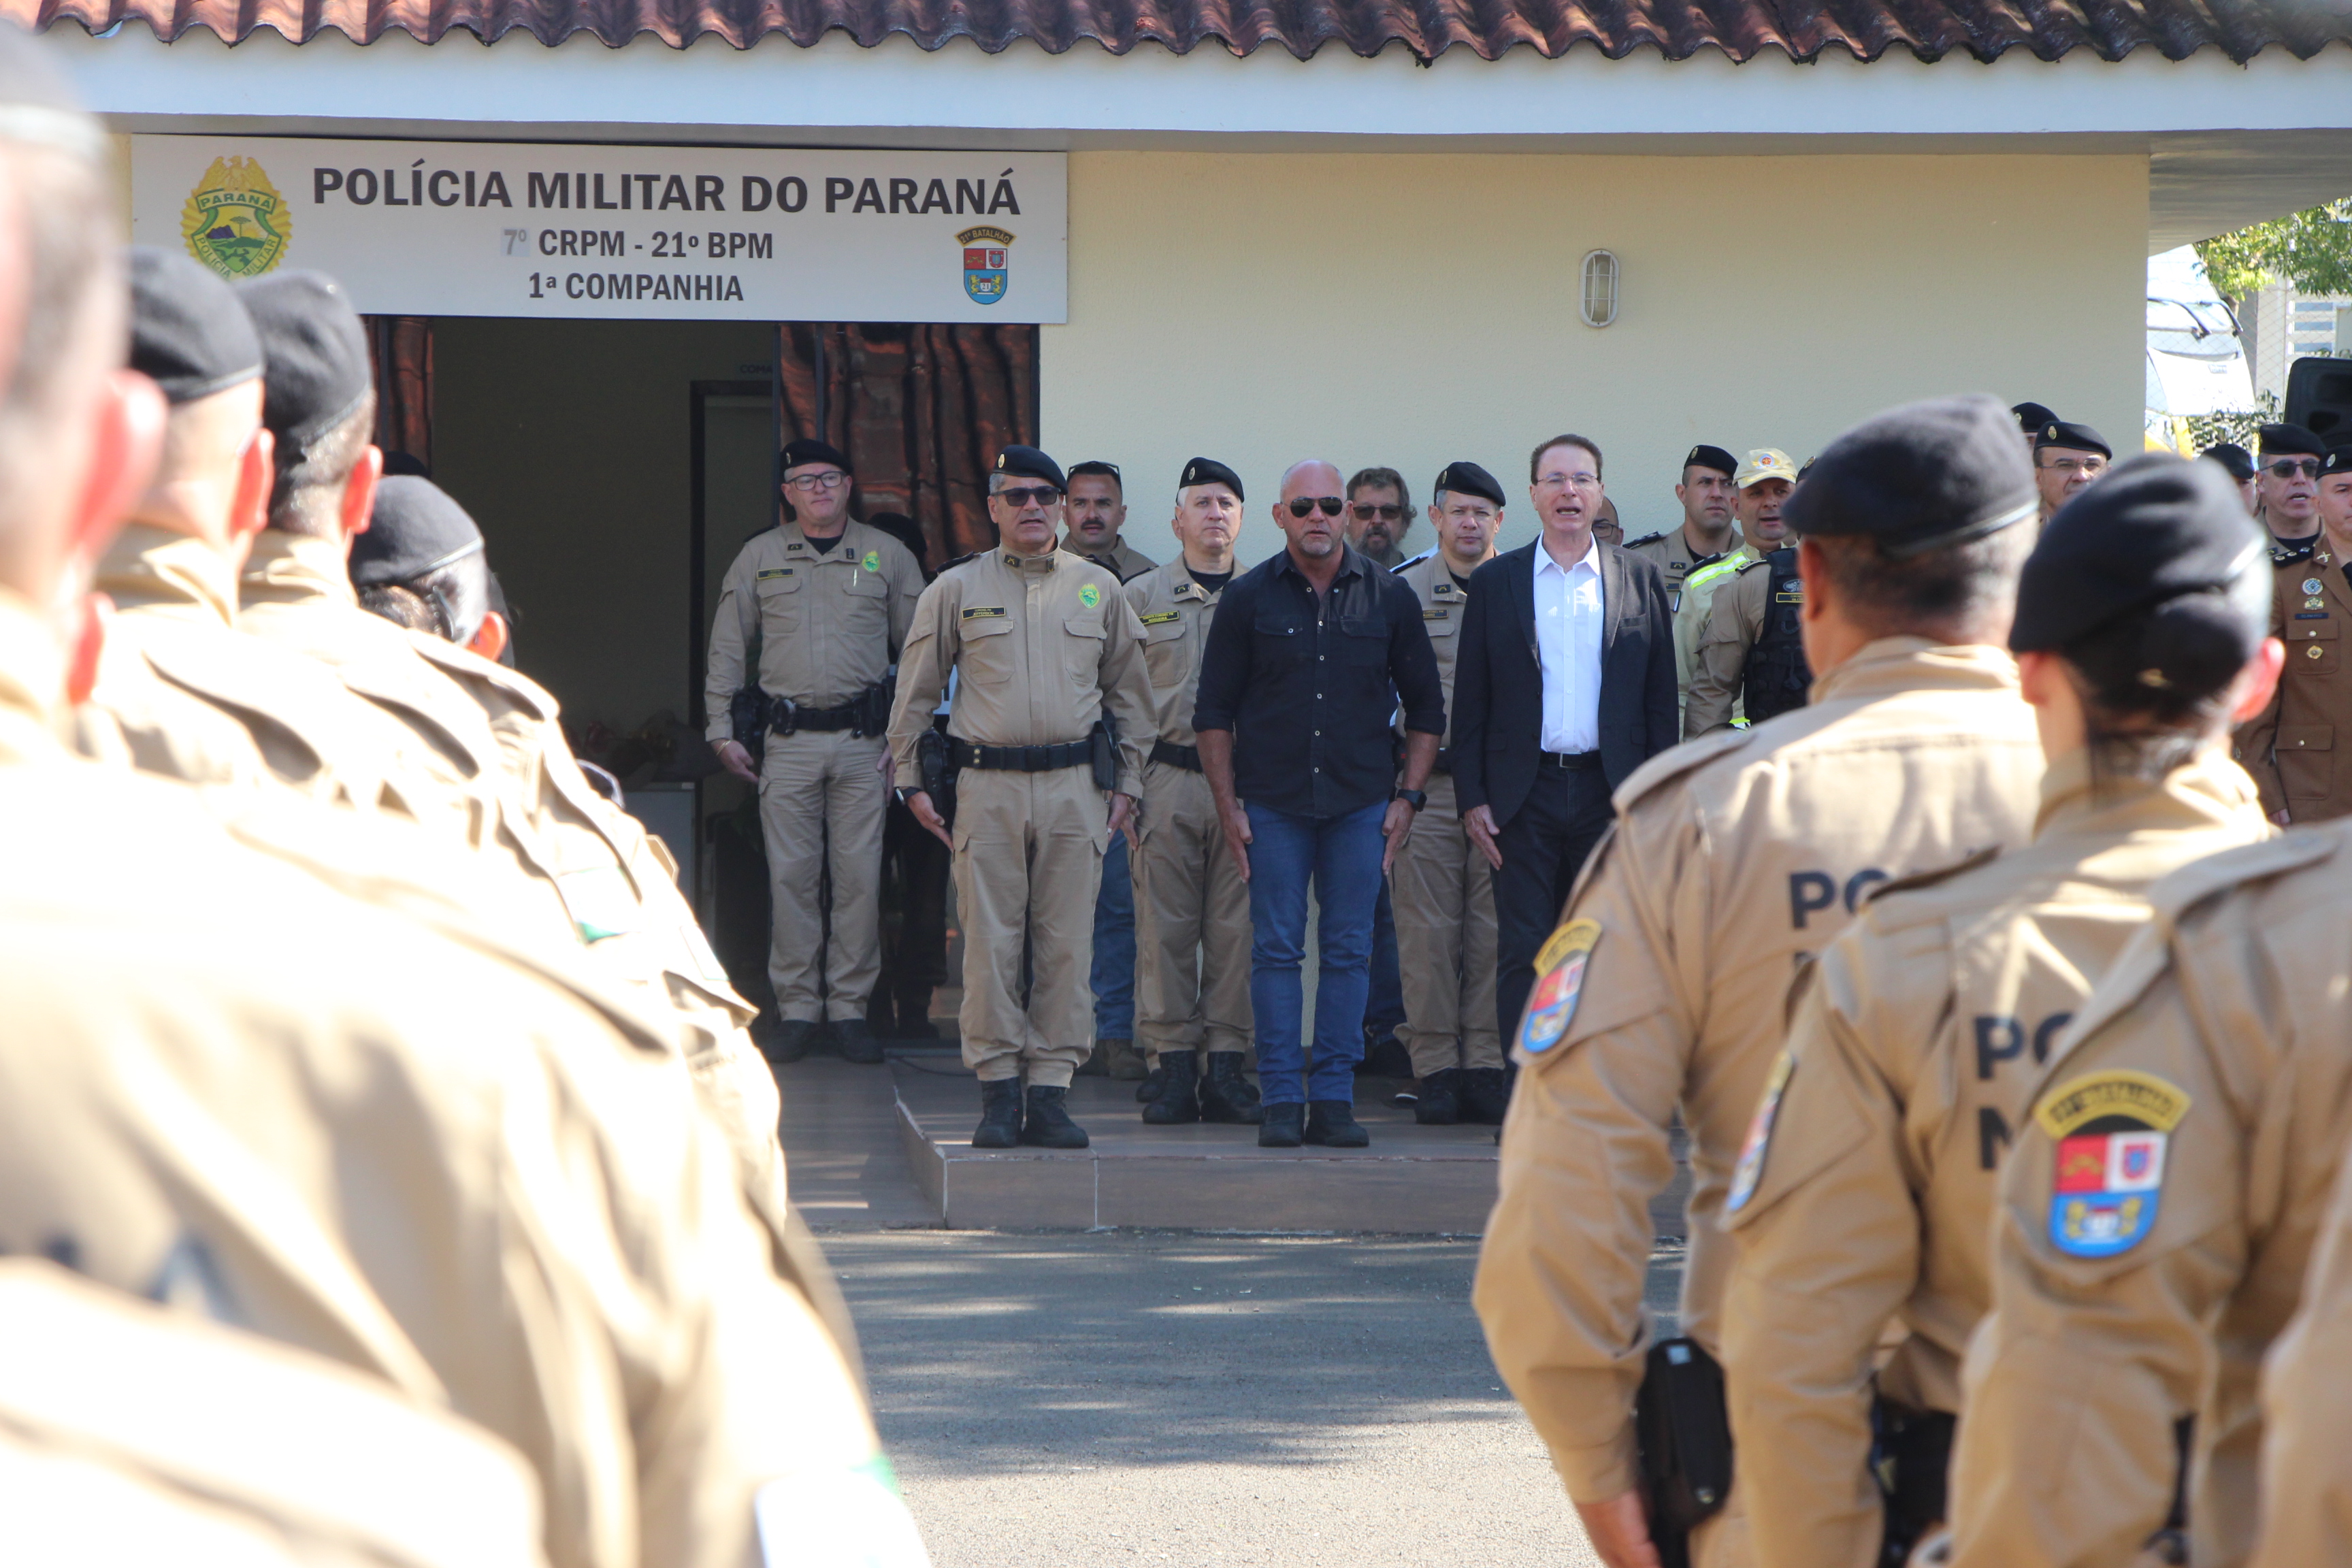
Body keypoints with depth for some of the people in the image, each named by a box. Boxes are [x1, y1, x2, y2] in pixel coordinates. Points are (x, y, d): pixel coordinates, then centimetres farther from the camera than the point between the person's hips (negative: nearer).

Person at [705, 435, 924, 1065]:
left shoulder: (887, 556, 7)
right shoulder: (759, 558, 9)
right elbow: (727, 651, 12)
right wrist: (721, 731, 6)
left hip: (864, 739, 0)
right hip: (788, 740, 0)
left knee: (860, 876, -2)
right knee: (790, 876, -2)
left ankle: (850, 1008, 5)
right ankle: (797, 1009, 4)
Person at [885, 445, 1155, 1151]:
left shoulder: (1098, 589, 11)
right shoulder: (957, 589, 6)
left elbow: (1130, 695, 17)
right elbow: (914, 693, 11)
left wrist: (1126, 783, 12)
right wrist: (911, 780, 6)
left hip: (1075, 786, 1)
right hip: (988, 782, -1)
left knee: (1066, 944, 0)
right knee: (990, 942, -4)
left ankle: (1051, 1091, 4)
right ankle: (998, 1091, 2)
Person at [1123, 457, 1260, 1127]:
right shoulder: (1141, 598, 9)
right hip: (1169, 778, 0)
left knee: (1237, 928, 0)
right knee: (1166, 927, -2)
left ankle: (1227, 1065, 5)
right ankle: (1172, 1066, 3)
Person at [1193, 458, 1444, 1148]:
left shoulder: (1388, 598, 5)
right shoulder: (1249, 598, 2)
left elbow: (1426, 707, 12)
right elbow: (1214, 712, 5)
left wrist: (1407, 797, 4)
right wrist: (1228, 807, -1)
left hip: (1361, 802, 1)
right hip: (1273, 802, -1)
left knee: (1349, 950, 1)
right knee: (1277, 949, -2)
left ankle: (1335, 1099, 6)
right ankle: (1282, 1100, 2)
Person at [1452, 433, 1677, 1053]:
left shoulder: (1639, 578, 7)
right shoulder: (1495, 582, 6)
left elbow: (1660, 697, 7)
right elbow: (1470, 701, 6)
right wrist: (1472, 798, -2)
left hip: (1609, 792, 1)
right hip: (1524, 795, -1)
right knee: (1523, 952, -2)